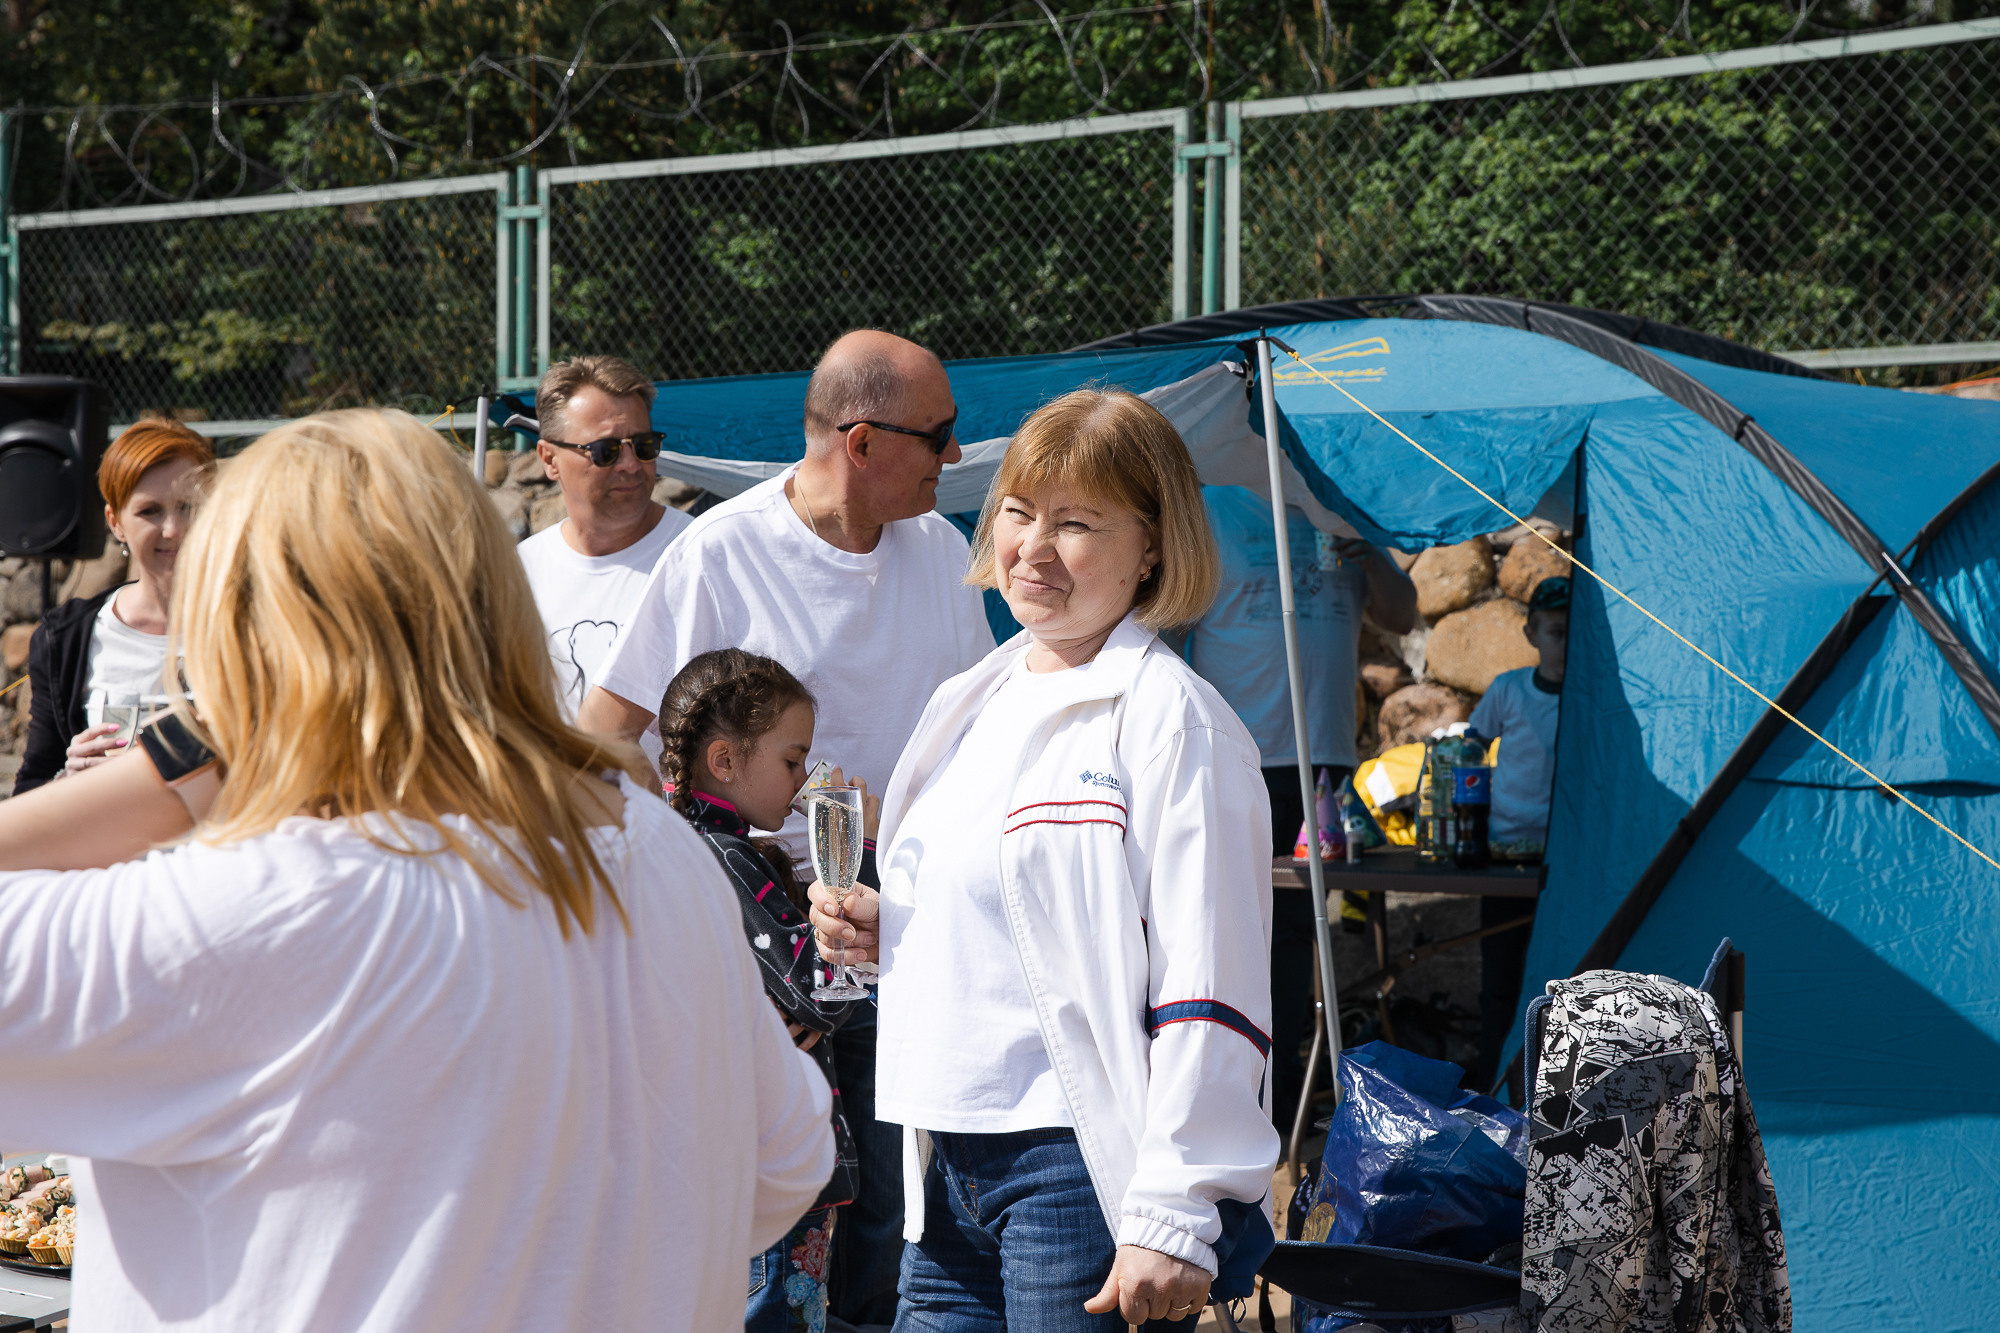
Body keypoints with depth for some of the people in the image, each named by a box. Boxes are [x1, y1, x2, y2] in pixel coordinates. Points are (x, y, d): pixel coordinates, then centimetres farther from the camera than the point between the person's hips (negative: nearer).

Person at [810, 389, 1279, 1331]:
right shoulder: (973, 705, 15)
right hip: (949, 1170, 7)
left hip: (1083, 1168, -7)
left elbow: (1208, 993, -15)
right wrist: (882, 932, 6)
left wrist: (1171, 1220, -19)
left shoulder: (1172, 720, -9)